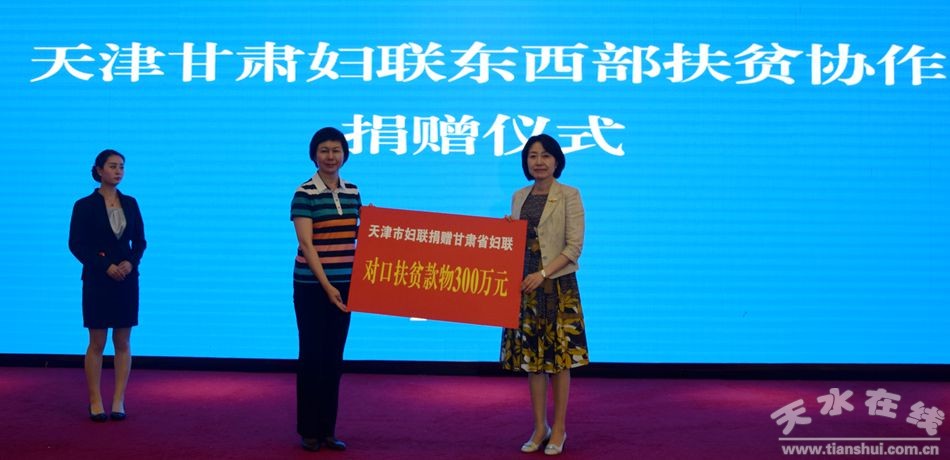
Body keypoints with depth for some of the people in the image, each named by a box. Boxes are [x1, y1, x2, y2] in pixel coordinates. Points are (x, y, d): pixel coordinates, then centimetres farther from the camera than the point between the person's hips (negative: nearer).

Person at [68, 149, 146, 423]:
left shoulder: (130, 203, 7)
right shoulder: (85, 205, -3)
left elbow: (140, 241, 9)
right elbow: (76, 245, -6)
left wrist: (130, 262, -11)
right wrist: (106, 266, -15)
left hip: (127, 280, 3)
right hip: (97, 280, -3)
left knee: (123, 343, 4)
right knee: (97, 343, 1)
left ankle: (119, 401, 9)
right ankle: (95, 402, 8)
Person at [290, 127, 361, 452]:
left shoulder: (353, 192, 9)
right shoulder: (304, 194, -8)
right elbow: (306, 244, -14)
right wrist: (326, 285, -20)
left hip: (344, 285, 5)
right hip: (312, 286, -5)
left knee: (334, 358, 8)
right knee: (312, 356, 1)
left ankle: (328, 430, 16)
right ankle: (308, 431, 11)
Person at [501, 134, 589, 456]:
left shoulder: (569, 196, -4)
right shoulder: (519, 197, 12)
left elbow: (574, 247, -10)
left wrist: (543, 274, -18)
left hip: (558, 285, -5)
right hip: (525, 286, 5)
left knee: (558, 358, 1)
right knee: (530, 357, 6)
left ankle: (559, 429, 12)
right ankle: (540, 427, 17)